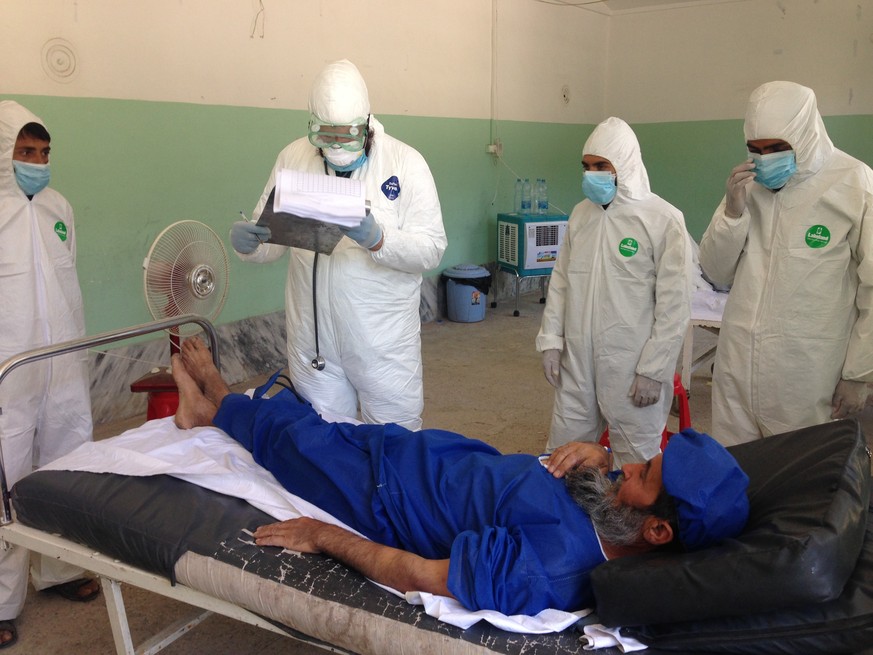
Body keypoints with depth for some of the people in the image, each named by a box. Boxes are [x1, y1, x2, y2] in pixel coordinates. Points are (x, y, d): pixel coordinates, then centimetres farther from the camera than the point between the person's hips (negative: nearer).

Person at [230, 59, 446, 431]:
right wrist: (247, 241, -16)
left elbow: (431, 250, -11)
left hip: (385, 340, -2)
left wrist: (377, 238, -28)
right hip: (312, 340, 3)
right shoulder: (293, 157, 2)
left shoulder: (406, 162, -7)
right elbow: (271, 239, 6)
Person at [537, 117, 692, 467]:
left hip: (632, 369, -5)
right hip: (577, 361, 5)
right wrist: (550, 340, 7)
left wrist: (654, 370, -11)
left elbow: (674, 305, -9)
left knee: (637, 464, 6)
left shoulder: (664, 220, -8)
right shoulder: (581, 213, 9)